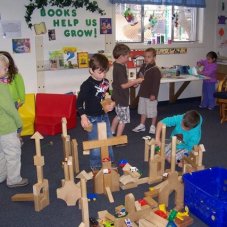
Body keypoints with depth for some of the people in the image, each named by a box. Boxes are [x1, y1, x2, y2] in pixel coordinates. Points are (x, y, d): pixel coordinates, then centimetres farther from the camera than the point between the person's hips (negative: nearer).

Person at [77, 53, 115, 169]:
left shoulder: (105, 82, 1)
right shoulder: (87, 85, -19)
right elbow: (79, 102, -18)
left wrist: (112, 104, -2)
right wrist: (83, 117, -28)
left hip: (104, 116, 7)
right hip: (92, 119, -6)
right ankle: (96, 167, 22)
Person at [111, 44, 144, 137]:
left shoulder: (117, 66, 7)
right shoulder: (120, 69, -24)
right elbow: (124, 85, -24)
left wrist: (132, 82, 7)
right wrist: (136, 81, -15)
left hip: (118, 97, 10)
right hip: (121, 98, -10)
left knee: (119, 116, 26)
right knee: (123, 119, 2)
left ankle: (112, 133, 40)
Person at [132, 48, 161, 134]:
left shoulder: (155, 70, -18)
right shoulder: (143, 66, 4)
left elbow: (156, 83, -20)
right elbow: (139, 75, 18)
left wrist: (153, 94, -22)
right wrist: (139, 77, -7)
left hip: (151, 95, -8)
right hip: (143, 93, 8)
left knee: (152, 111, 7)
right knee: (143, 110, 18)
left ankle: (153, 126, 22)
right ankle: (142, 125, 32)